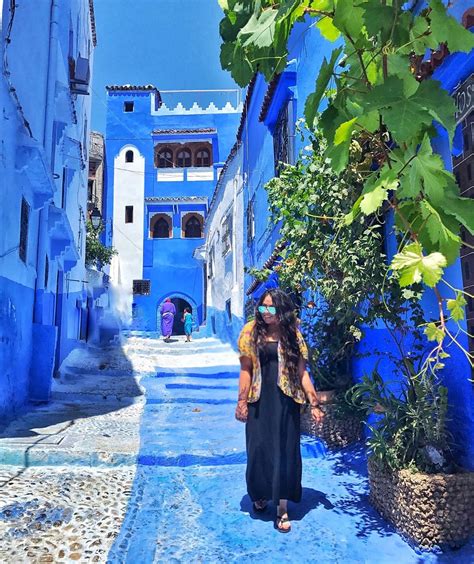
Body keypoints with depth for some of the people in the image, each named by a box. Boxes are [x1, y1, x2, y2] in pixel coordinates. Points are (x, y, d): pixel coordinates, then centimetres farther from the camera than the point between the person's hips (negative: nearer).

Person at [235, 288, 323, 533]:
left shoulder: (292, 335, 1)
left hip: (285, 402, 0)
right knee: (259, 448, 8)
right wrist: (242, 401, -4)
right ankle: (260, 494, 34)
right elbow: (246, 370, 0)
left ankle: (282, 508, 16)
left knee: (285, 451, 4)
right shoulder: (251, 332, -1)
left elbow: (302, 372, 2)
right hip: (260, 401, 0)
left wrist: (314, 403, -2)